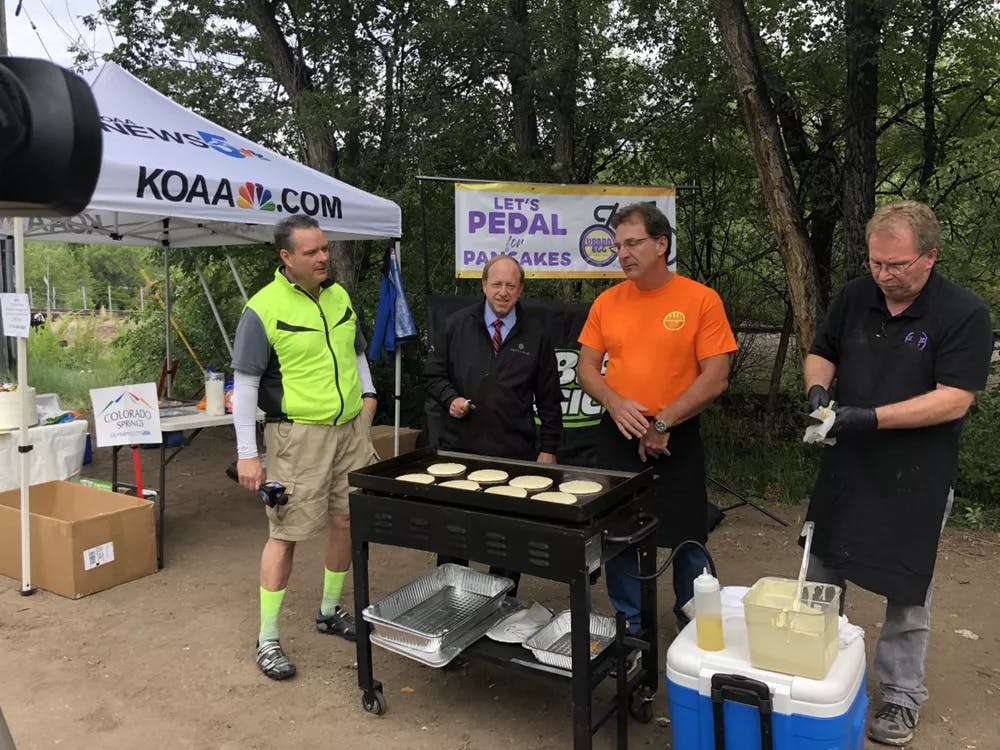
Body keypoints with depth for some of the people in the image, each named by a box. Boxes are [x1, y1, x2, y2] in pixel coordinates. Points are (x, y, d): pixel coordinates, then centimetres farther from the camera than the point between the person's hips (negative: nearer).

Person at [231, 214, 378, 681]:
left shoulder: (339, 296, 8)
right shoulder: (263, 309, -11)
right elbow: (245, 383, -9)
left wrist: (367, 392, 10)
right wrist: (247, 453, -10)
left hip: (352, 428, 6)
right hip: (298, 435, -6)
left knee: (346, 521, 13)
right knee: (286, 533, -2)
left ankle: (330, 612, 34)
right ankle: (267, 640, 14)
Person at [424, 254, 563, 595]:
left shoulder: (536, 333, 4)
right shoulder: (457, 324, 5)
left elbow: (549, 397, 5)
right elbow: (433, 374, 11)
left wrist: (548, 448, 1)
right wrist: (450, 398, -9)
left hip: (514, 452, -1)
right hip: (459, 447, 1)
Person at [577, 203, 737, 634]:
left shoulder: (700, 300, -7)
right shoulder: (607, 302, 3)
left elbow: (716, 378, -11)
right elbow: (586, 368, 6)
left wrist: (662, 424, -15)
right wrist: (615, 403, -13)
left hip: (676, 441, -3)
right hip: (617, 436, 3)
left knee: (687, 538, 8)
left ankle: (693, 624, 32)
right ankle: (629, 623, 33)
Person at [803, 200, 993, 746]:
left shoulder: (963, 313, -15)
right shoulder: (854, 297, -1)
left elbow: (954, 399, -20)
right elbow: (820, 353, 10)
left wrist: (870, 417, -27)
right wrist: (818, 390, -12)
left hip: (914, 480, -4)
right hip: (844, 468, 5)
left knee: (906, 593, 10)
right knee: (820, 577, 16)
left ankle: (901, 697, 29)